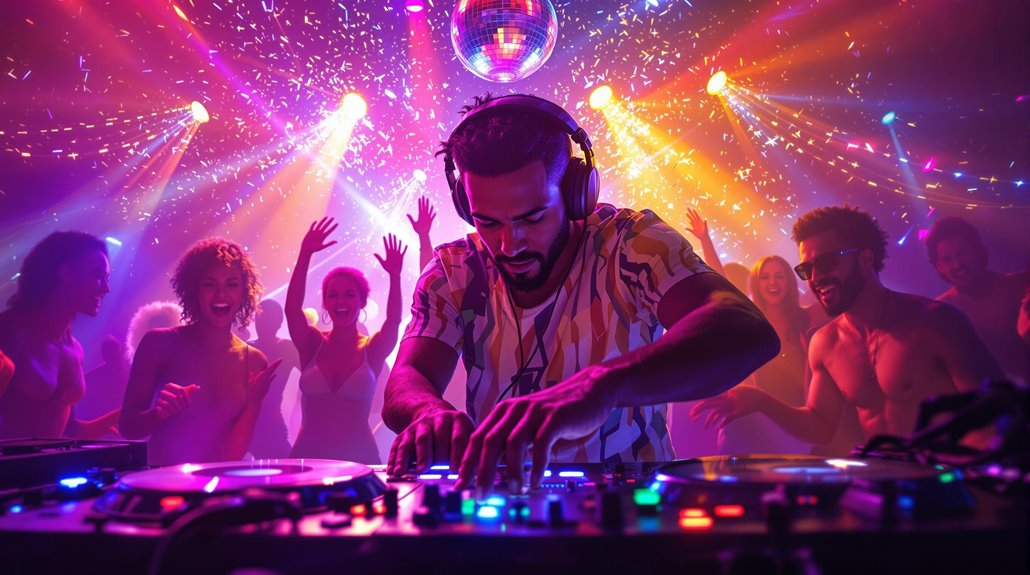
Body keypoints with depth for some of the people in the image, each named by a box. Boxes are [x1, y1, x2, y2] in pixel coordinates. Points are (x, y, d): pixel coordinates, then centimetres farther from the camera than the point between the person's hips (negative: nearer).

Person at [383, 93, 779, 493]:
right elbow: (404, 385, -11)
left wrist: (601, 384, -45)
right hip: (502, 498, 3)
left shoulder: (630, 243, -14)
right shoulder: (453, 272, -3)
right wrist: (432, 412, -35)